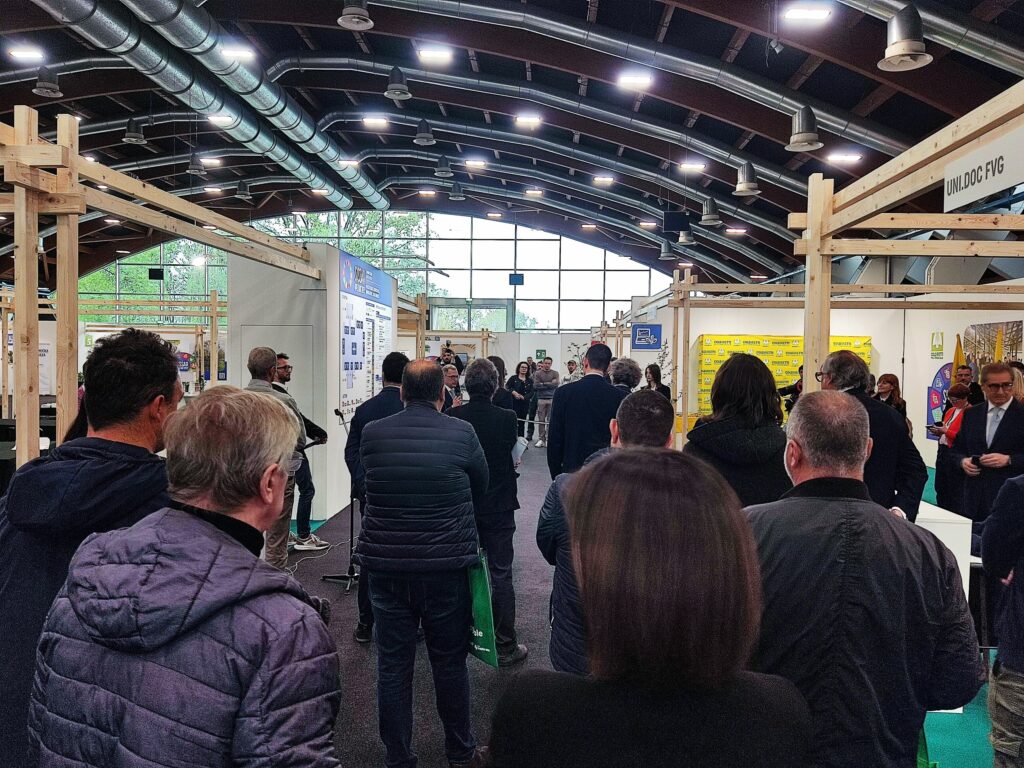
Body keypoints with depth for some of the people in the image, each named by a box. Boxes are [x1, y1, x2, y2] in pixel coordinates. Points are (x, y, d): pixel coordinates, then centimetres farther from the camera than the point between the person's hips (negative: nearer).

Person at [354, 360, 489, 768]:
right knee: (450, 662, 14)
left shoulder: (372, 433, -4)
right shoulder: (462, 433, -10)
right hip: (446, 566, -1)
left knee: (392, 665, 13)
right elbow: (481, 486, 5)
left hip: (385, 566, 1)